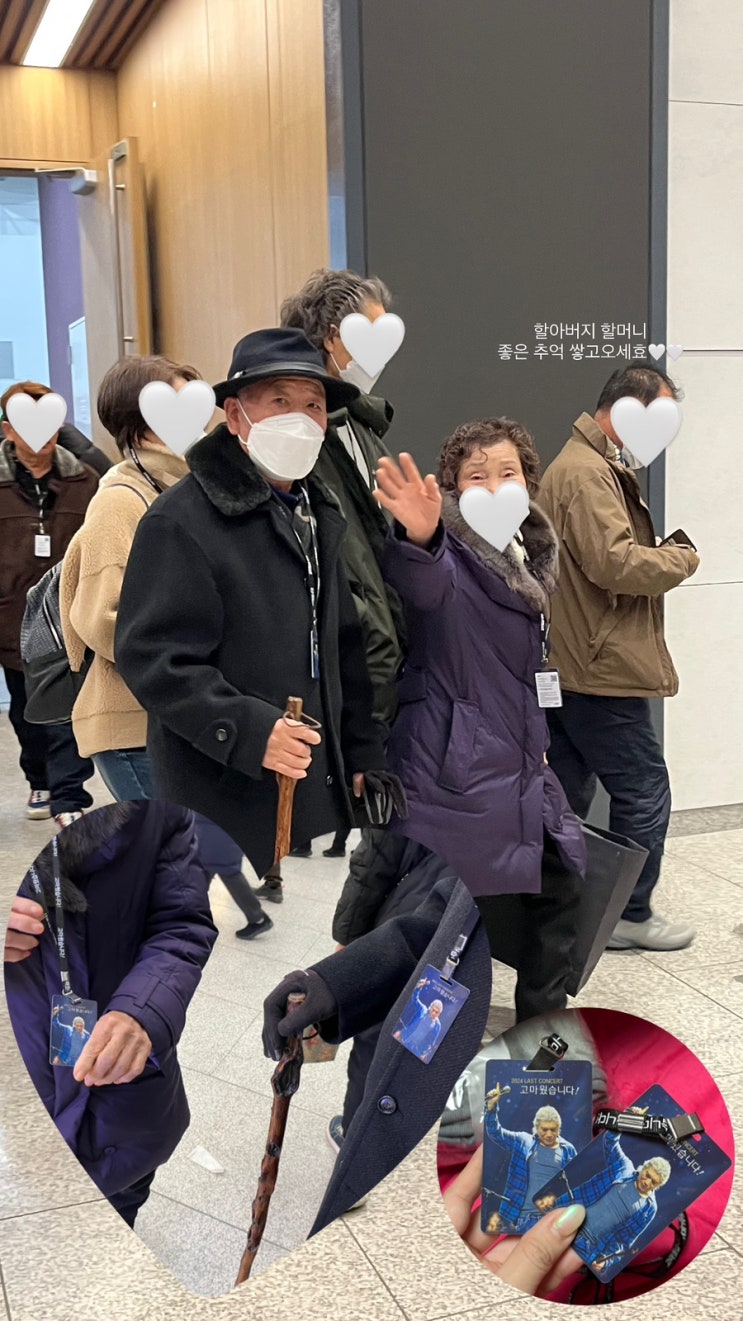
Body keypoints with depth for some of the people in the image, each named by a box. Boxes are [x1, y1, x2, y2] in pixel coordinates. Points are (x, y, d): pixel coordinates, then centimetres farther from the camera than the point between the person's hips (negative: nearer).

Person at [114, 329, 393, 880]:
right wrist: (249, 732, -25)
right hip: (228, 802, -7)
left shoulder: (320, 513, 15)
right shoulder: (180, 520, -12)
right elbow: (152, 657, -17)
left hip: (323, 789, 7)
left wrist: (363, 754, 16)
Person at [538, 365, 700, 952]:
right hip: (603, 669, -11)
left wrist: (660, 554, 7)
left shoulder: (597, 465, 19)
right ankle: (631, 916, 14)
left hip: (567, 668, 11)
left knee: (567, 793, 15)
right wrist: (681, 560, -9)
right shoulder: (588, 473, -16)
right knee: (644, 791, 1)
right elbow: (616, 563, -25)